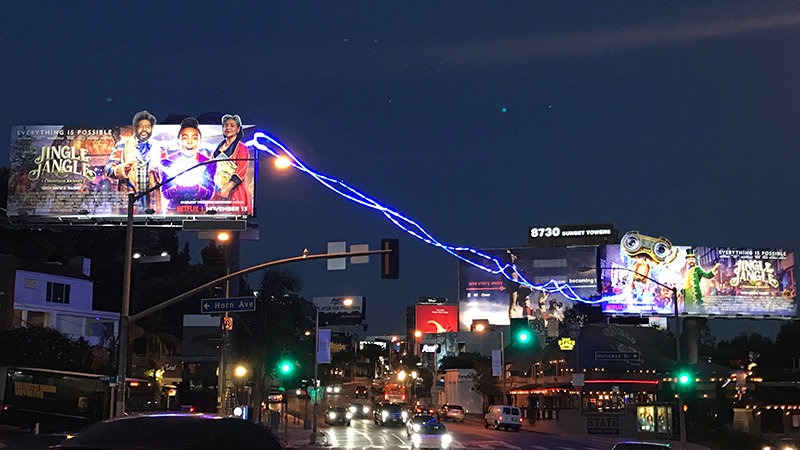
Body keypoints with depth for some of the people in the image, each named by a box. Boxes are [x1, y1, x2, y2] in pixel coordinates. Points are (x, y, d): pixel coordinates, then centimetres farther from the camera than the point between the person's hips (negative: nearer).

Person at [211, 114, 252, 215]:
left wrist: (228, 188, -18)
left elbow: (241, 172, -11)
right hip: (218, 190, 5)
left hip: (234, 190, -5)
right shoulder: (220, 147, 15)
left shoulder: (241, 148, -3)